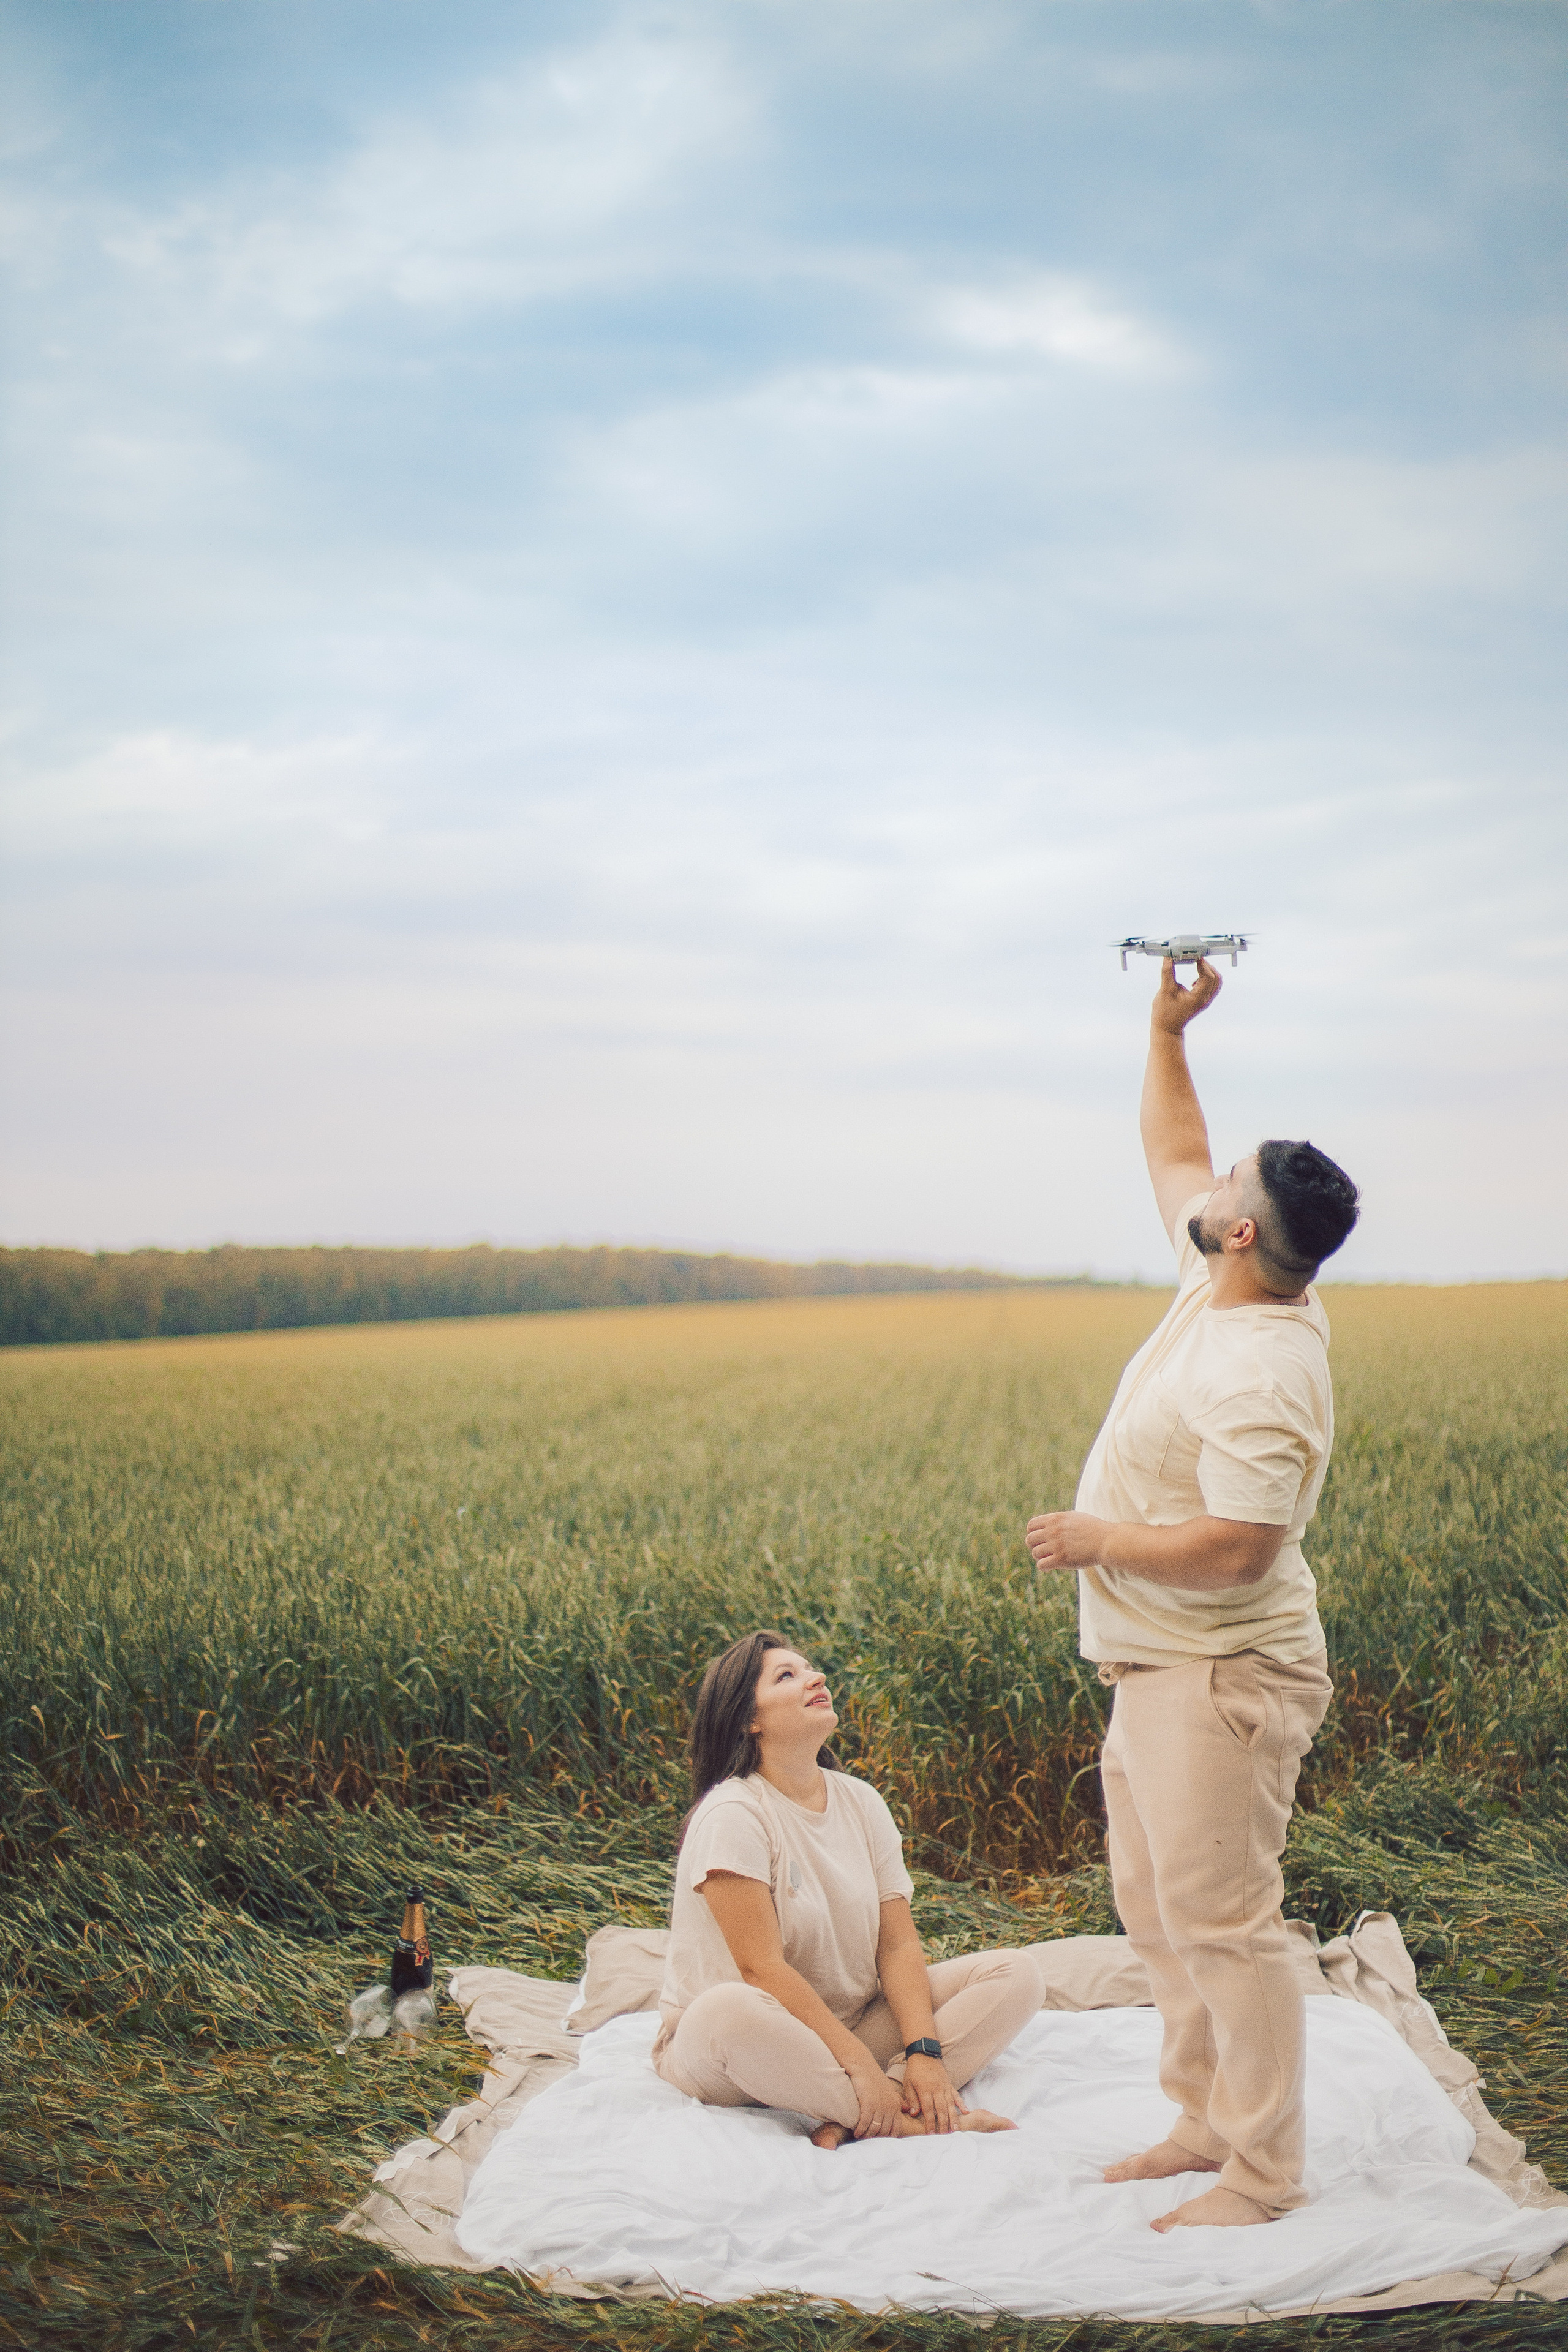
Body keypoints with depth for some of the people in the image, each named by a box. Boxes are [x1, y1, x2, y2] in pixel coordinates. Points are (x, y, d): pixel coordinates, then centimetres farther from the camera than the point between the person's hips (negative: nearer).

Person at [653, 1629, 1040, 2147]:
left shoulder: (861, 1802, 4)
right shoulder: (732, 1814, -16)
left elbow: (898, 1944, -1)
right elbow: (762, 1967, -22)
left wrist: (924, 2051, -17)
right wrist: (860, 2064, -27)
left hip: (854, 2022, 7)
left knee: (1016, 1974, -7)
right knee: (728, 2010, -41)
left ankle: (855, 2118, -26)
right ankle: (921, 2121, -29)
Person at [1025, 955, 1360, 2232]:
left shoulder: (1262, 1373, -25)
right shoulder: (1223, 1288, 4)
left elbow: (1235, 1547, -31)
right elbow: (1172, 1154, 20)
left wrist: (1093, 1537, -19)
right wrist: (1168, 1028, 15)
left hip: (1221, 1679, -11)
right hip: (1159, 1668, 11)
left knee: (1220, 1917, -5)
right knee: (1157, 1907, 17)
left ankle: (1265, 2172, 7)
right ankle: (1209, 2119, 29)